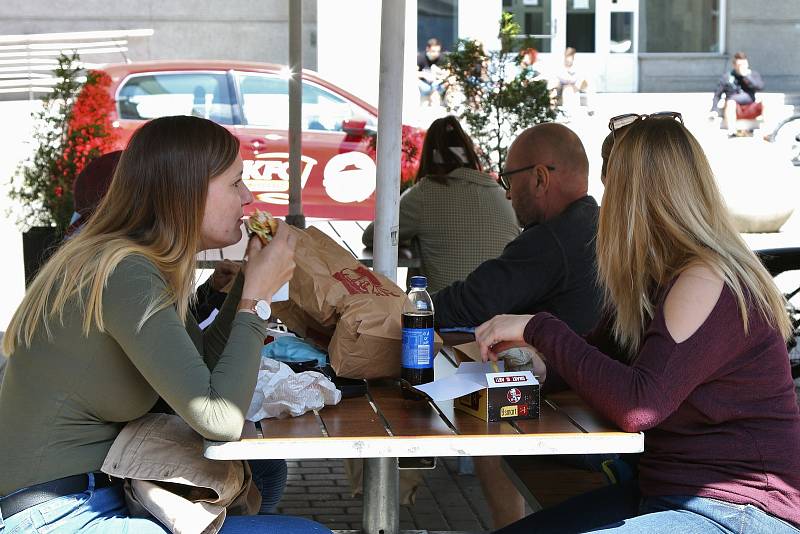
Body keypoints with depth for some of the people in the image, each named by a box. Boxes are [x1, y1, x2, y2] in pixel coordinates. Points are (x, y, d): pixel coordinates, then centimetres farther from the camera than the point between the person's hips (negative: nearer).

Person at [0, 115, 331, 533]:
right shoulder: (125, 275, -21)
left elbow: (203, 367, 19)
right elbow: (219, 420, -24)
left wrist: (251, 277, 10)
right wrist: (257, 297, -13)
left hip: (103, 494, 10)